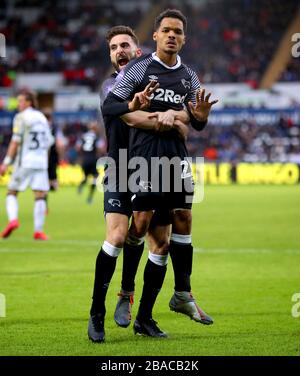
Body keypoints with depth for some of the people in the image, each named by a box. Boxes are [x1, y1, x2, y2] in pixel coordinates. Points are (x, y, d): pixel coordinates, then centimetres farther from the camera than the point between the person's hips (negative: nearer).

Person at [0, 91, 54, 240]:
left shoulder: (21, 117, -6)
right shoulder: (42, 118, 13)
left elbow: (15, 141, -12)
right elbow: (49, 142, 17)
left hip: (24, 161, -4)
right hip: (41, 162, 4)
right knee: (40, 196, 2)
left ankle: (12, 219, -12)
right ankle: (38, 230, -4)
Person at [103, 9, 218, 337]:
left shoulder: (188, 76, 14)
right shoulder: (139, 68, -2)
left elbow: (198, 125, 17)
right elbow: (108, 106, -4)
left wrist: (201, 115, -7)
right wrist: (136, 106, -22)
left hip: (177, 155, 5)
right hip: (144, 153, -5)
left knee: (183, 219, 7)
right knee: (141, 221, -10)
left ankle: (183, 294, 16)